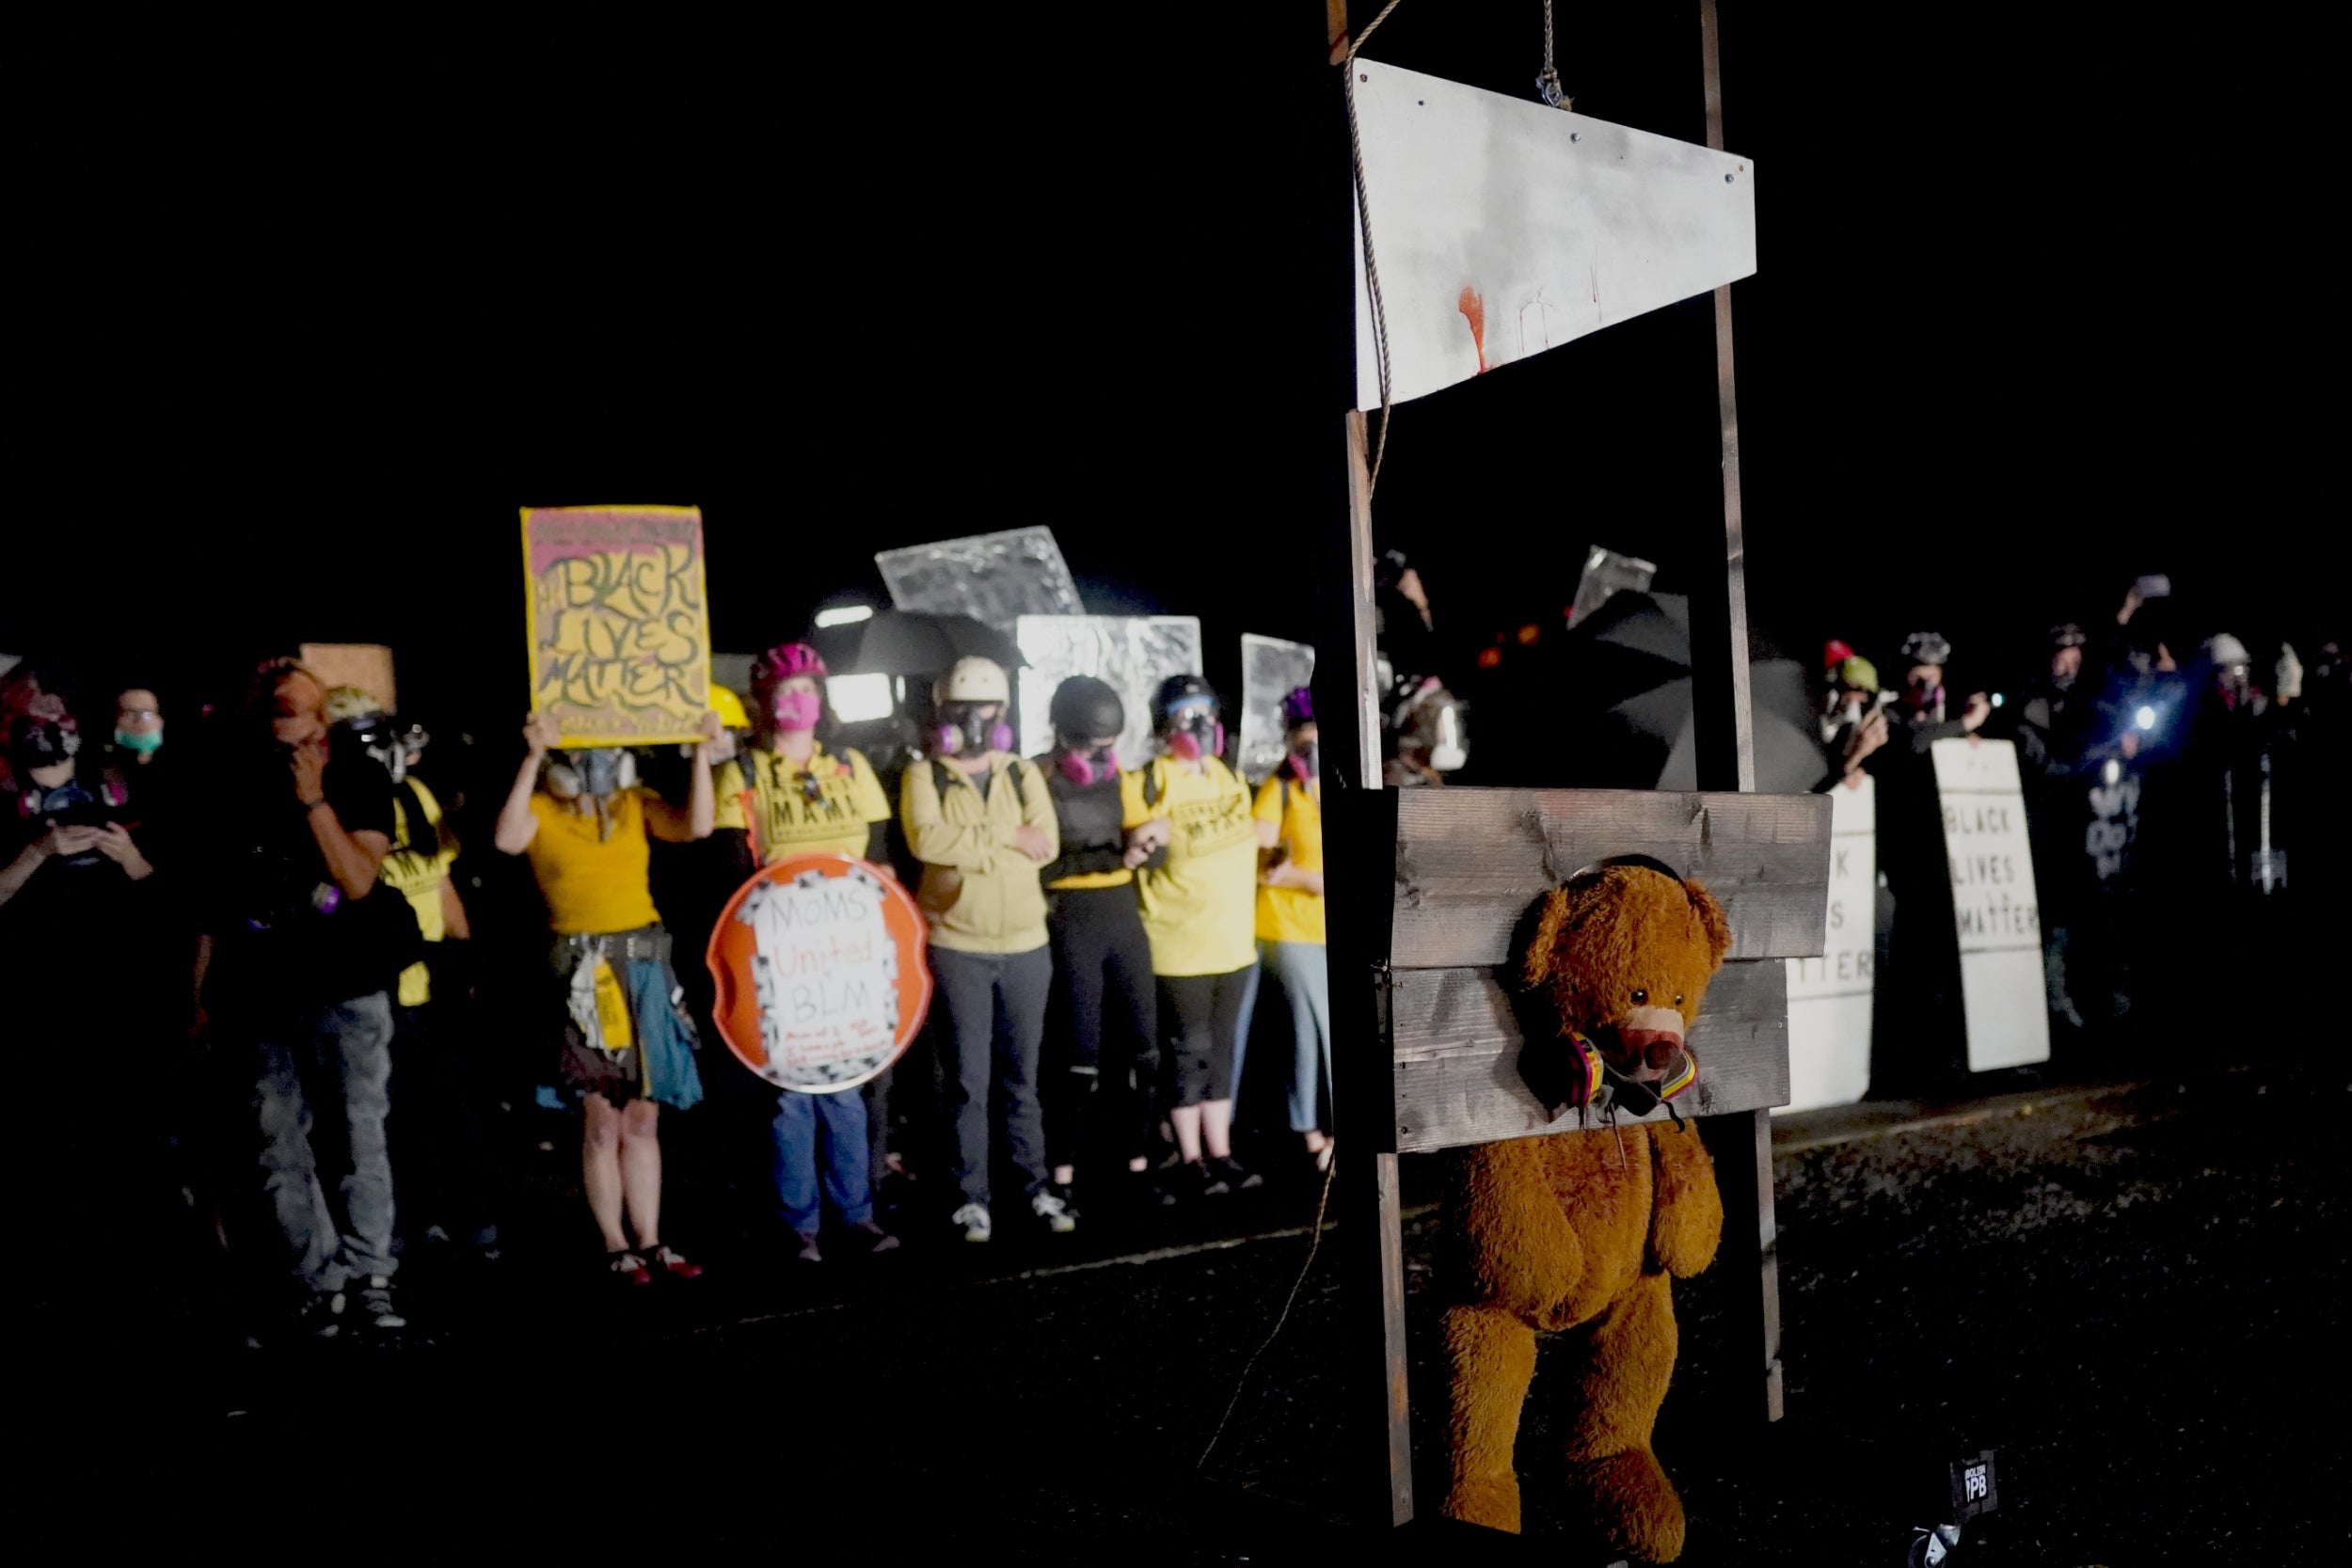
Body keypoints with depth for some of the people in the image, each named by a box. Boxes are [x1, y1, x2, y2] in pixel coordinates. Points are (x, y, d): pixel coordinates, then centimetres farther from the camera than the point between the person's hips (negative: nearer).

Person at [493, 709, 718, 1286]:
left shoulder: (636, 804, 7)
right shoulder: (541, 811, -2)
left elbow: (696, 825, -10)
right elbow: (507, 840, -25)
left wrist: (702, 751, -17)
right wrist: (533, 759, -30)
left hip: (646, 965, 4)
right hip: (584, 973, -3)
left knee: (643, 1118, 9)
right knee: (602, 1120, 2)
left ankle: (649, 1242, 16)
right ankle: (615, 1246, 12)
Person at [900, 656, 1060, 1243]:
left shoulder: (1023, 773, 8)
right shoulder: (924, 777, 1)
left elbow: (1047, 843, -7)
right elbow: (927, 839, -19)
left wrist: (966, 845, -12)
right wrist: (1008, 837, -14)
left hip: (1026, 946, 2)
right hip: (959, 947, -2)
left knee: (1022, 1076, 12)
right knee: (970, 1079, 3)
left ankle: (1037, 1185, 21)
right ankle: (973, 1196, 13)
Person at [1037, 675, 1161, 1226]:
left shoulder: (1118, 777, 11)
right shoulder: (1037, 782, -7)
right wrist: (1110, 855, -20)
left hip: (1124, 920, 6)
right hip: (1072, 926, -6)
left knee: (1141, 1050, 7)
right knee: (1080, 1056, -5)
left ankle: (1138, 1167, 18)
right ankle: (1064, 1182, 4)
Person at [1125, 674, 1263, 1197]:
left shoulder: (1230, 778, 8)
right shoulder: (1148, 784, -12)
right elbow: (1127, 853, -13)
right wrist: (1136, 844, -33)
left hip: (1234, 942, 6)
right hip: (1178, 945, -6)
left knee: (1220, 1050, 13)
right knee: (1187, 1052, 0)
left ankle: (1220, 1154, 21)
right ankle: (1192, 1161, 10)